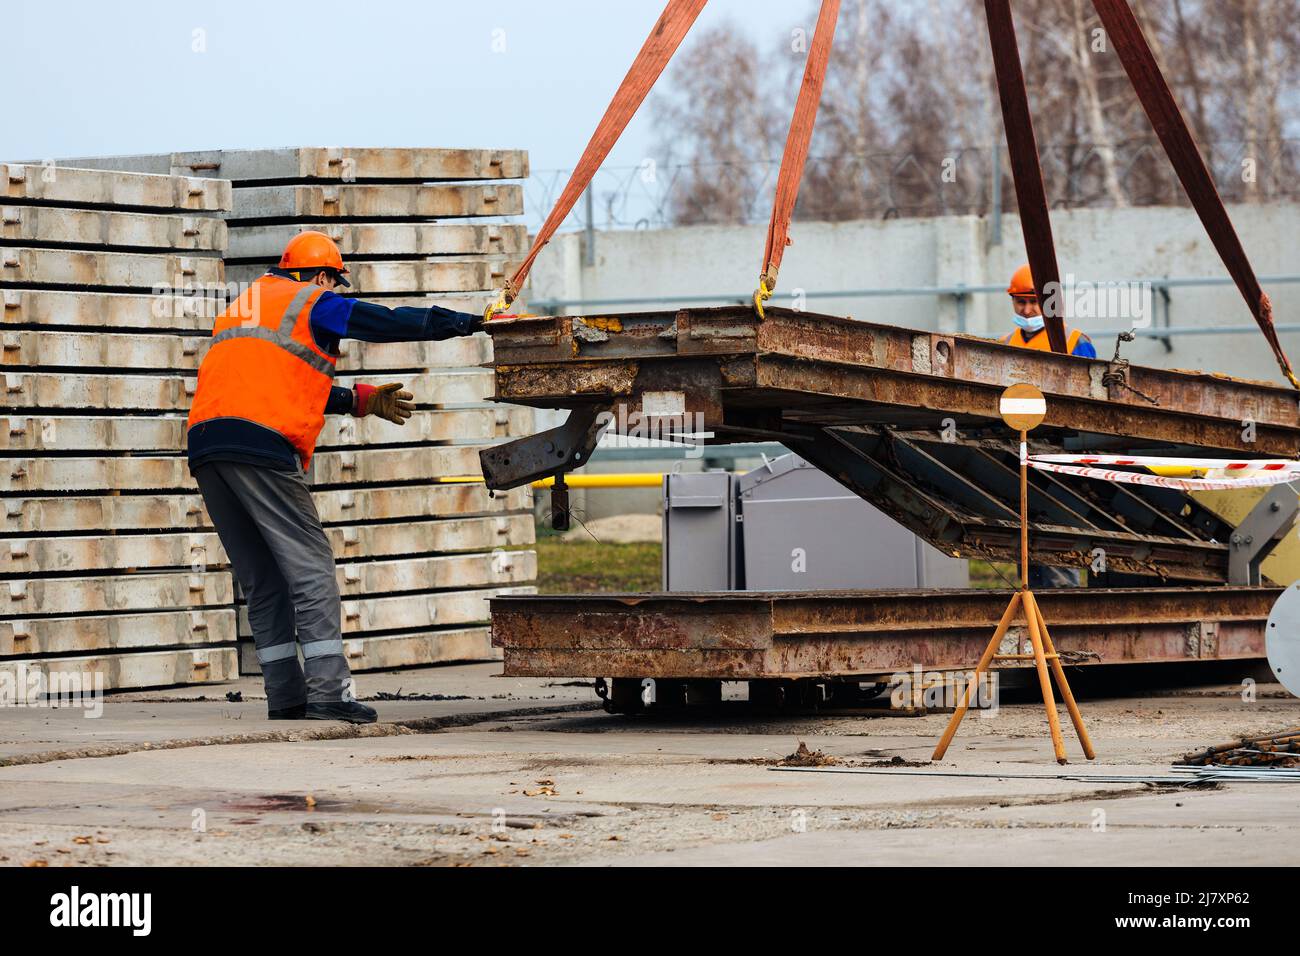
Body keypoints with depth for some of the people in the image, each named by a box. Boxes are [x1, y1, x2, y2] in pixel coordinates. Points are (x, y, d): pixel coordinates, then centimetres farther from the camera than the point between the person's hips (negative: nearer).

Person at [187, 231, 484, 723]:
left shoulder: (243, 307, 29)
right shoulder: (312, 303, 6)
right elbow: (389, 324, 4)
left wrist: (361, 400, 33)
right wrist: (466, 323, 14)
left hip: (205, 446, 8)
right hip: (261, 444, -7)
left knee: (262, 579, 11)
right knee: (310, 564, -6)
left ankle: (285, 695, 7)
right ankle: (327, 688, -15)